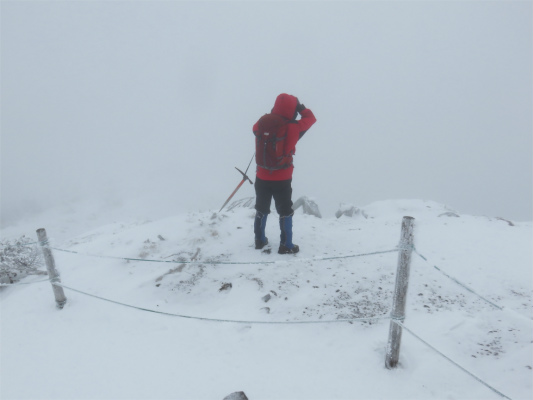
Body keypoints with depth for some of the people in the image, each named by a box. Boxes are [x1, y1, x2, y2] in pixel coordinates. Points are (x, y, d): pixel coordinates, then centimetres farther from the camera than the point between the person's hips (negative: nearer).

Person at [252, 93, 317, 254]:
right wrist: (299, 106, 6)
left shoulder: (261, 124, -8)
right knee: (285, 211, 11)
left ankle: (260, 240, 33)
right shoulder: (292, 128, -19)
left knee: (261, 209, 21)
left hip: (262, 177, 4)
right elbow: (310, 118, -4)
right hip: (282, 179, -4)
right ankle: (286, 245, 17)